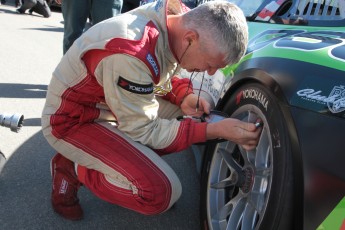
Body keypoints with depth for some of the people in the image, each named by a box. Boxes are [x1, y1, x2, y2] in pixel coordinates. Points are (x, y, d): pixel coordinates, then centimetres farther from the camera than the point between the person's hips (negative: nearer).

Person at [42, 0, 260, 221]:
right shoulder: (130, 54, -36)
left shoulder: (179, 18, -11)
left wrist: (184, 97, -12)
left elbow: (160, 75, 9)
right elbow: (144, 130, -24)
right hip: (73, 120, -8)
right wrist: (216, 130, -28)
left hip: (111, 106, 8)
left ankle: (125, 153, 7)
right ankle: (73, 169, -2)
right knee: (163, 192, -21)